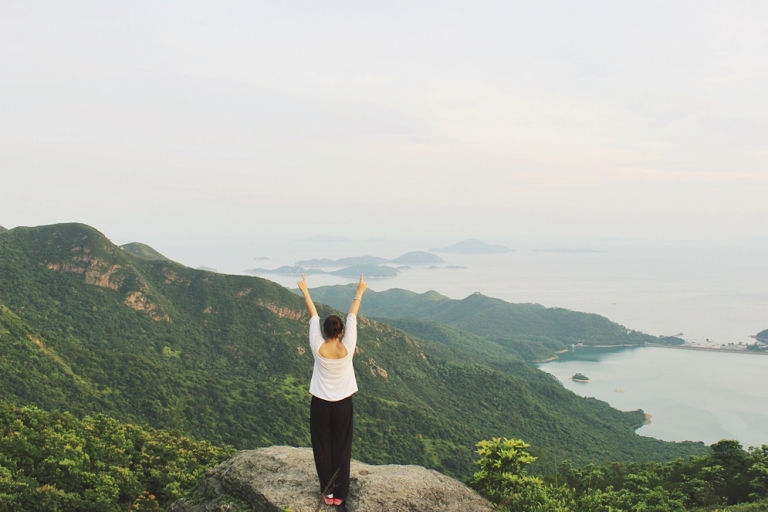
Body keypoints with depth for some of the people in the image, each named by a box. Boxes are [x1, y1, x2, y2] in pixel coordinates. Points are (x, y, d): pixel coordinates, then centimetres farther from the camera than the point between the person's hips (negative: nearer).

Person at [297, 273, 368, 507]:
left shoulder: (317, 348, -16)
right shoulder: (347, 348, -16)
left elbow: (313, 317, -5)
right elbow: (352, 317, -5)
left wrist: (305, 292, 6)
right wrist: (359, 292, 5)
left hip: (320, 404, 0)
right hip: (342, 404, 0)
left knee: (323, 448, 12)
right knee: (341, 448, 10)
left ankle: (327, 491, 18)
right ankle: (339, 493, 16)